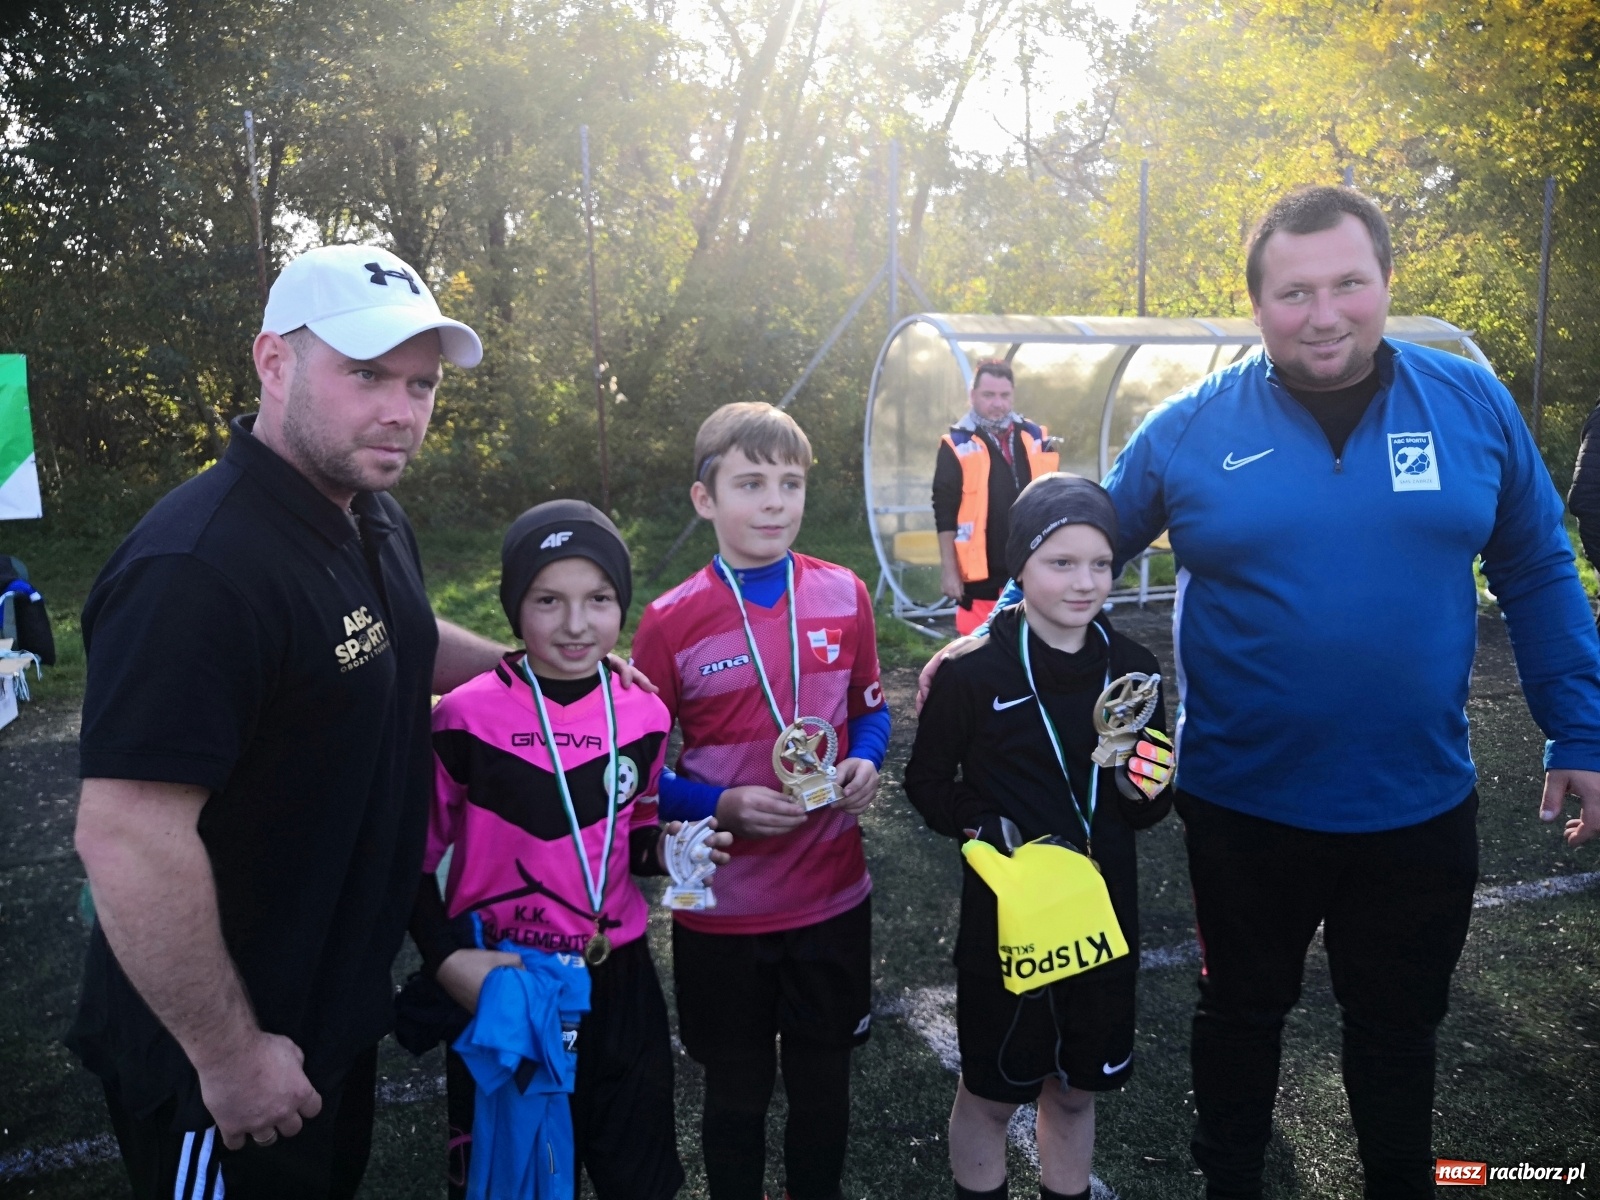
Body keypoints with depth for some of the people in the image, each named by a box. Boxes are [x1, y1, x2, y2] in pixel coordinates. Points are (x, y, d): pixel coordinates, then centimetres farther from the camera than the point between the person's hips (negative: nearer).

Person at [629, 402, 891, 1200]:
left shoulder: (845, 595, -5)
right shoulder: (669, 623, -13)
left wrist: (864, 764, -11)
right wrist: (721, 806, -22)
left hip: (833, 895, 2)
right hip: (722, 909, -2)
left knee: (824, 1083, 22)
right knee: (736, 1095, 18)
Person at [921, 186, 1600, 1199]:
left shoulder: (1474, 405, -4)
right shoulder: (1190, 429, -9)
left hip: (1419, 808, 2)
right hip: (1244, 805, -1)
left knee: (1398, 1025, 22)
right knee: (1242, 1013, 21)